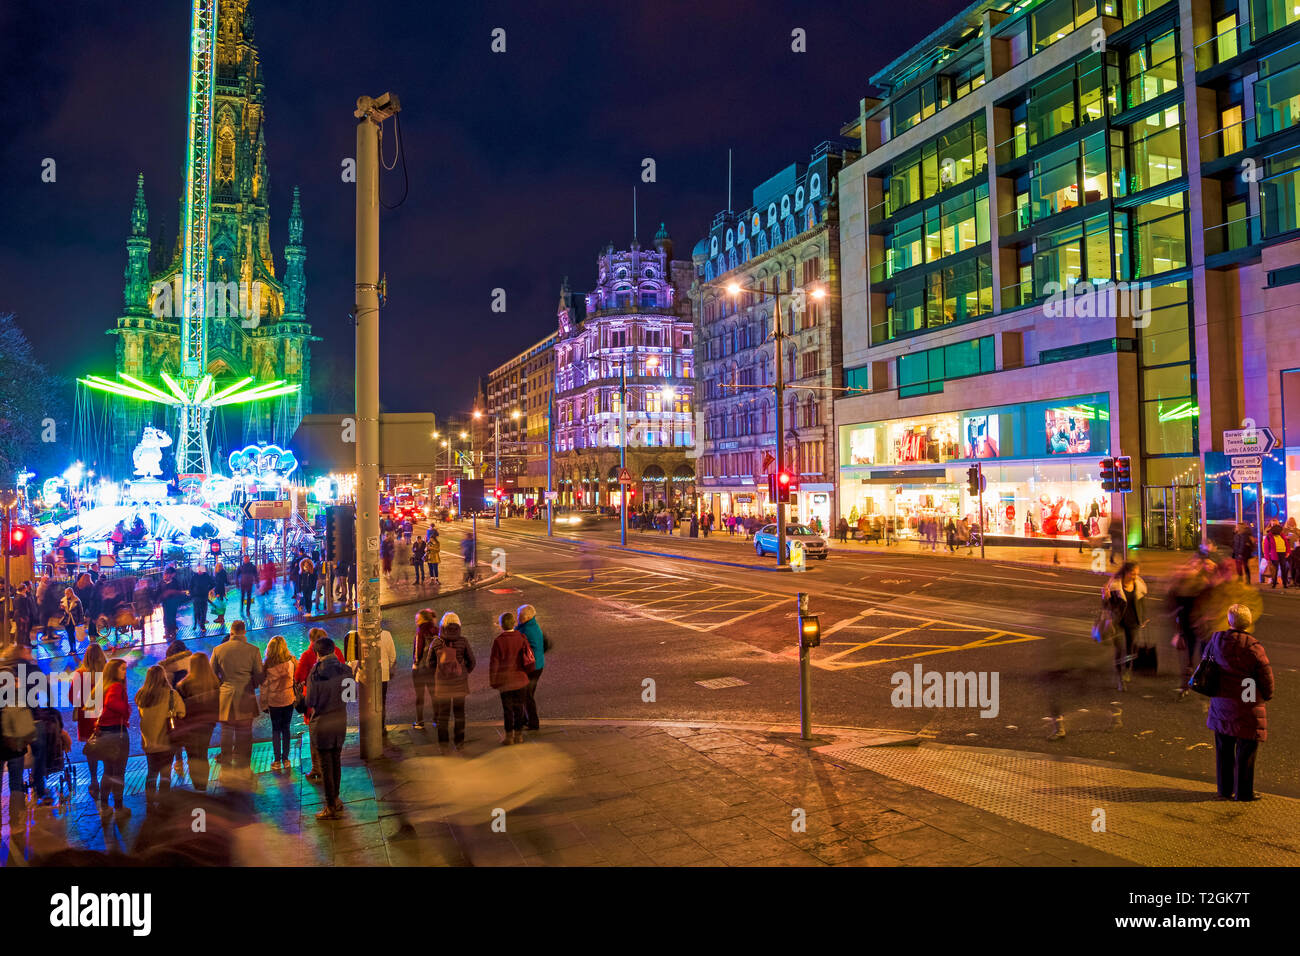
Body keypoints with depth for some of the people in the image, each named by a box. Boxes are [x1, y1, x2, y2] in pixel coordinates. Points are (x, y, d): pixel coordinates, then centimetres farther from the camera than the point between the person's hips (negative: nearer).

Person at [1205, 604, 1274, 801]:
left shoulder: (1217, 639, -4)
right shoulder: (1253, 647, -18)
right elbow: (1266, 676, -9)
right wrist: (1267, 695, 11)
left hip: (1220, 702, 5)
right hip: (1246, 705, -5)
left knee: (1223, 748, 15)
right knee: (1245, 751, 8)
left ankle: (1225, 789, 24)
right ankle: (1243, 792, 17)